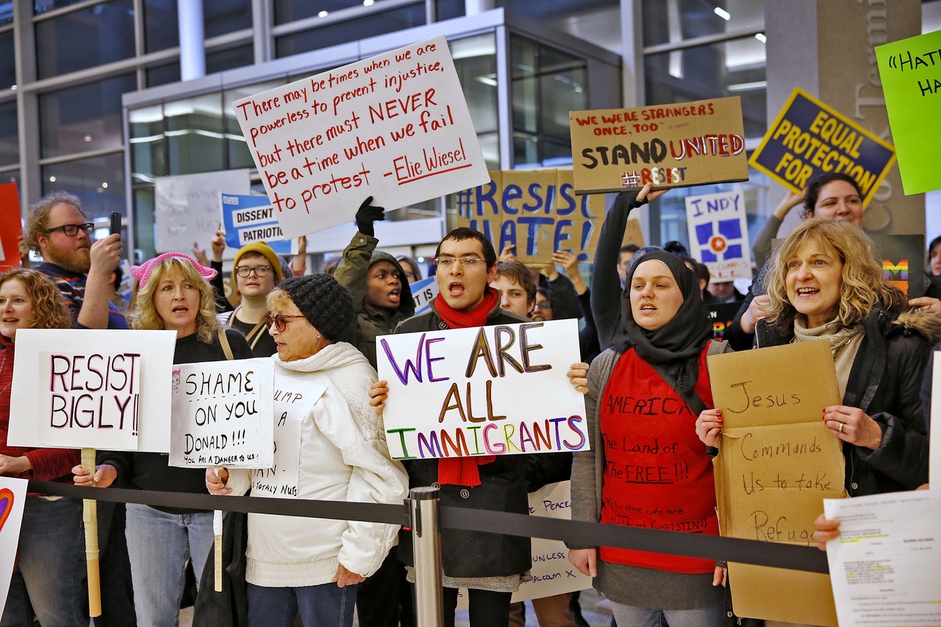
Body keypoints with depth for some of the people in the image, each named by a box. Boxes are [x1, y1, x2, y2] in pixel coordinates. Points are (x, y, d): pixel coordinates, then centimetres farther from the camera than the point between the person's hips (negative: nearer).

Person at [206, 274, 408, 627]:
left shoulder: (349, 380, -12)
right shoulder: (273, 375, 11)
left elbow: (379, 472, -16)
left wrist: (360, 553, -15)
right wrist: (227, 476, 1)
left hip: (325, 564, -7)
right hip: (264, 555, 7)